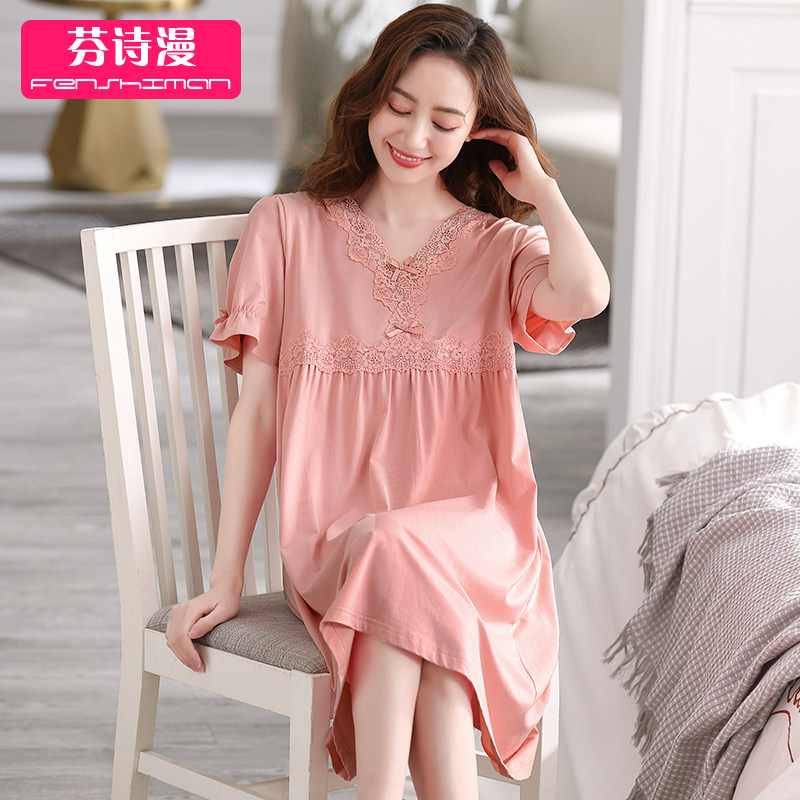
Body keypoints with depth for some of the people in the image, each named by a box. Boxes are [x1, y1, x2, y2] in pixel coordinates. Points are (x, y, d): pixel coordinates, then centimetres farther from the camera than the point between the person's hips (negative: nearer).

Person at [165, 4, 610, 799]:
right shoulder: (288, 227, 10)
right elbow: (256, 411, 6)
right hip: (332, 543, 0)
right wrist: (226, 579, 0)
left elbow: (584, 294, -15)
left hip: (473, 538, 0)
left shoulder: (500, 248, 11)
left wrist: (539, 185, 1)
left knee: (400, 559, -34)